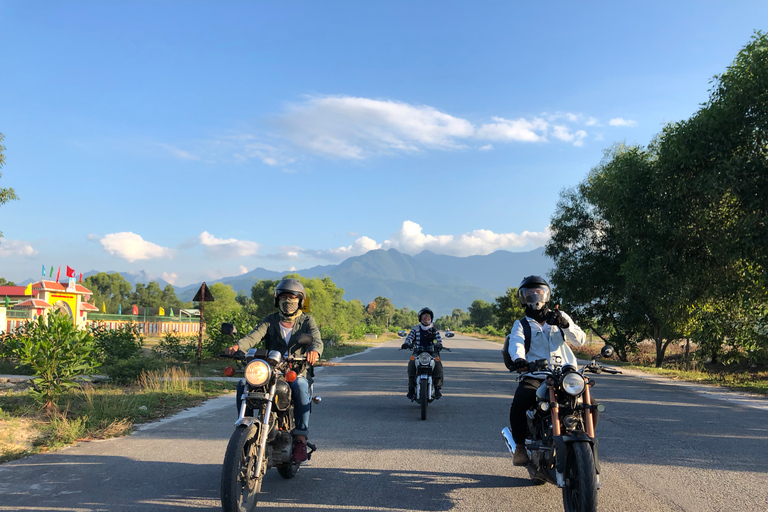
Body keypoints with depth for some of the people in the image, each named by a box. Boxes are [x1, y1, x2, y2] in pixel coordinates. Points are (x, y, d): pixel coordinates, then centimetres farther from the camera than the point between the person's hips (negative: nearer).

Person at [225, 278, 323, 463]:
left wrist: (314, 350, -40)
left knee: (299, 385, -37)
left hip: (299, 372, -2)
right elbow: (254, 336, -7)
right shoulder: (270, 320, 13)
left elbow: (316, 339, -13)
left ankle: (300, 439, -32)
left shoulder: (307, 321, 8)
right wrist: (238, 345, -31)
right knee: (243, 384, -23)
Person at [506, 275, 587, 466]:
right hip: (535, 376, -2)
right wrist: (518, 358, -35)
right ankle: (520, 446, -6)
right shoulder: (521, 325, 12)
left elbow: (580, 339, 4)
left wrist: (564, 324, -17)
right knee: (518, 405, -28)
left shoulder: (560, 316, 18)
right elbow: (516, 343, -11)